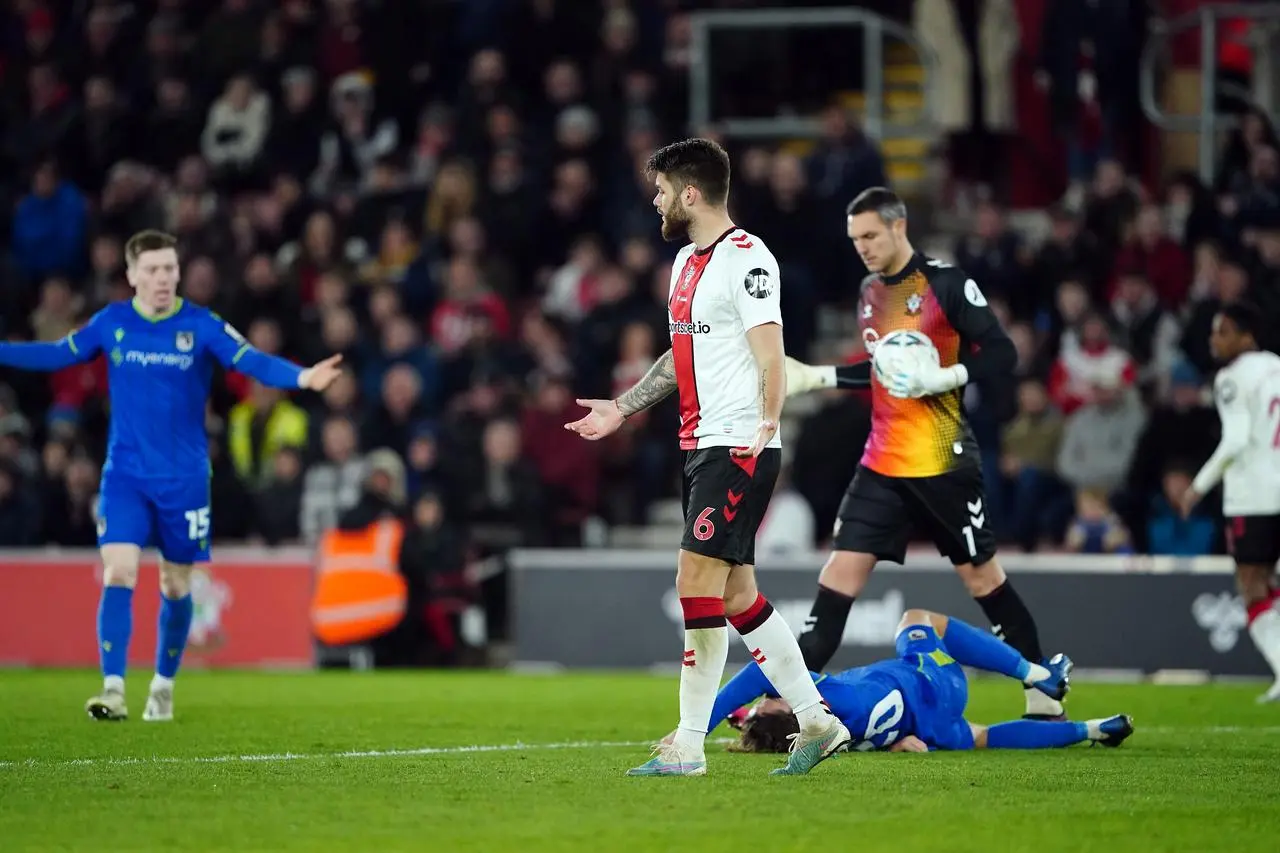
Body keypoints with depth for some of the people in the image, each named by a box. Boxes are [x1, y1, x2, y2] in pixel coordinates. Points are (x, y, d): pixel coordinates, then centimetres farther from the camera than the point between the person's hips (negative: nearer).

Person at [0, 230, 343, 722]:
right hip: (125, 474, 0)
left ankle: (163, 685, 30)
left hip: (184, 478, 0)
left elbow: (253, 362, -19)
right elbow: (58, 355, 10)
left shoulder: (202, 326, -8)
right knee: (118, 574, -15)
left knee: (175, 586, 10)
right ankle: (113, 690, -18)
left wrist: (301, 377, -36)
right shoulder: (111, 323, -1)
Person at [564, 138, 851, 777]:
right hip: (701, 447, 10)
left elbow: (770, 353, -20)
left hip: (739, 448, -10)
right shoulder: (686, 261, 18)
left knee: (698, 583, -11)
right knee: (736, 595, 9)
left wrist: (766, 422, -31)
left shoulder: (746, 258, -12)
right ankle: (817, 722, 16)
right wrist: (621, 409, 29)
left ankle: (689, 745, -7)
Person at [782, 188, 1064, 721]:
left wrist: (943, 377, -24)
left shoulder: (946, 284, -9)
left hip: (942, 462, -6)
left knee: (982, 576, 3)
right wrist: (820, 376, 18)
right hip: (882, 463, 6)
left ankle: (1045, 695, 16)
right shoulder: (870, 292, 12)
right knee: (840, 572, -3)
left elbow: (1002, 356, -11)